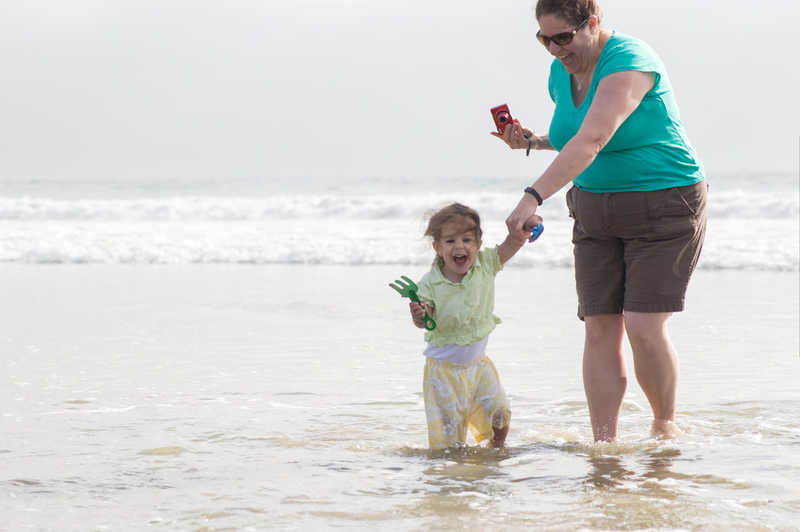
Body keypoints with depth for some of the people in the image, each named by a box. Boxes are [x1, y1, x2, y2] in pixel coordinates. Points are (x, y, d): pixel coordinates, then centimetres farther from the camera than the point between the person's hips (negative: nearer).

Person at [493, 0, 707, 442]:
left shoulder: (627, 63, -22)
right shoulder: (561, 72, 5)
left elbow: (591, 140, -36)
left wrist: (533, 197, -44)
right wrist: (531, 140, 3)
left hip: (663, 208, -7)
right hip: (596, 213, 7)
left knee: (644, 327, -13)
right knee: (600, 328, -2)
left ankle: (665, 426, 9)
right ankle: (604, 442, -1)